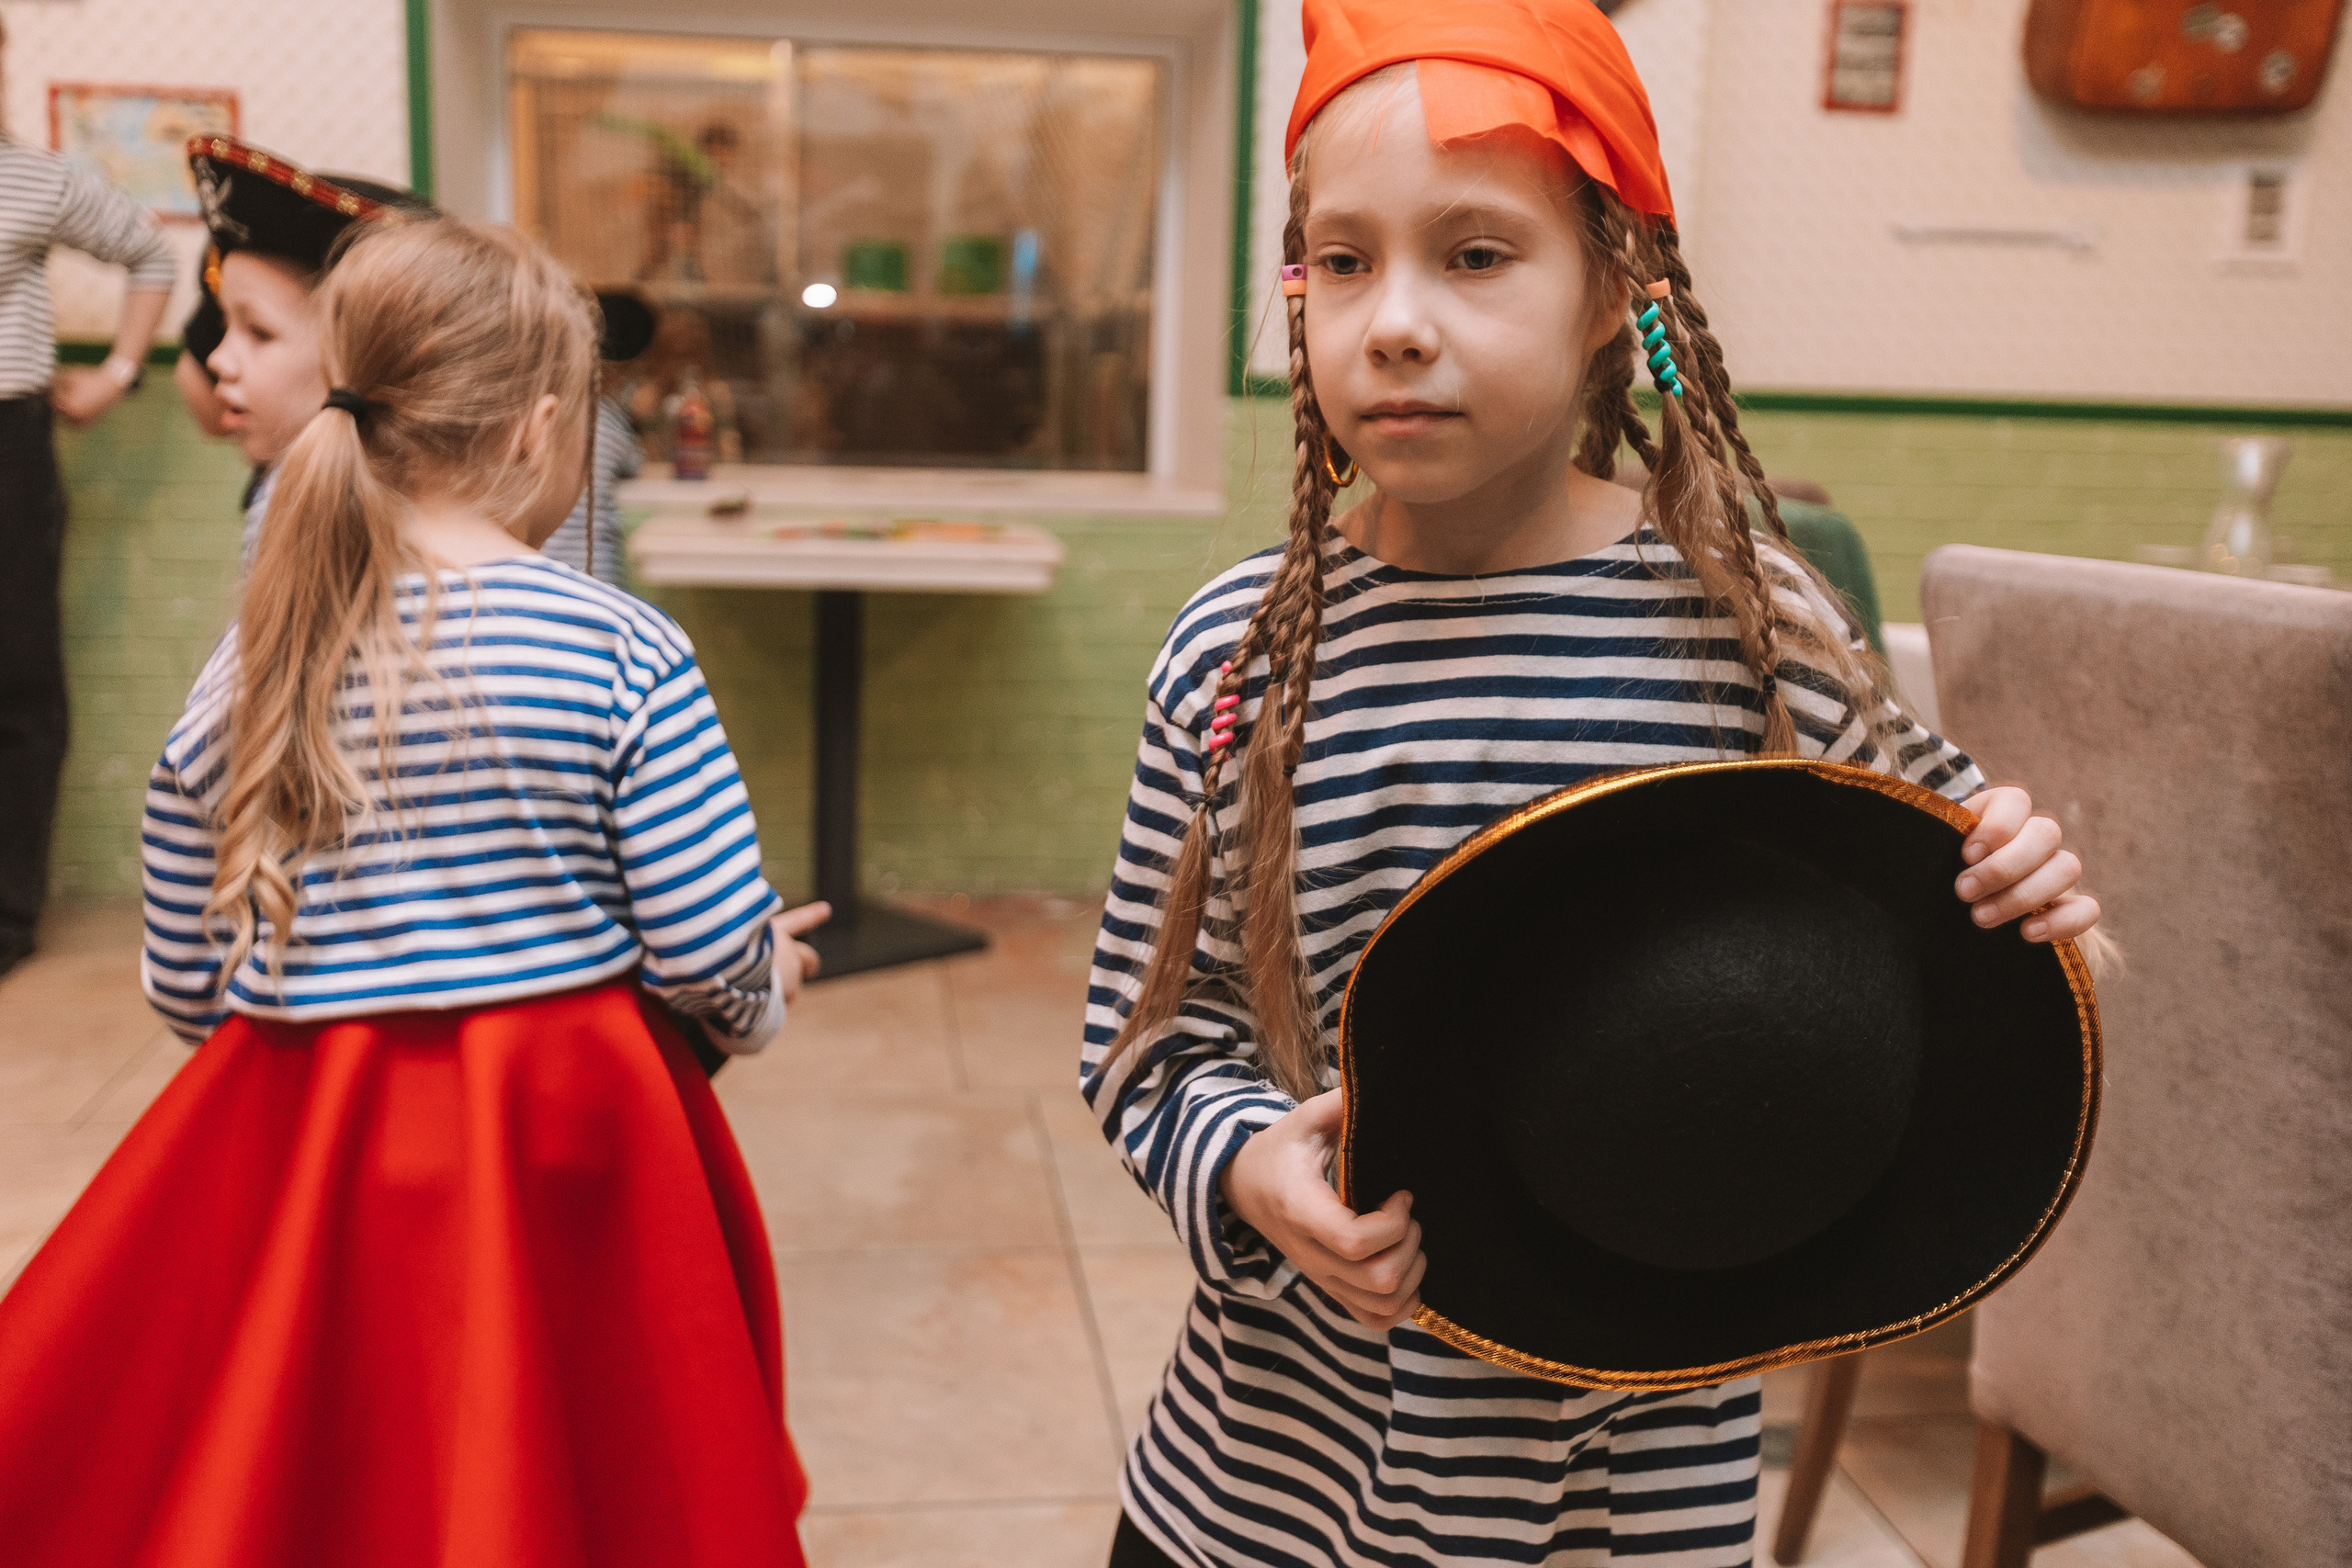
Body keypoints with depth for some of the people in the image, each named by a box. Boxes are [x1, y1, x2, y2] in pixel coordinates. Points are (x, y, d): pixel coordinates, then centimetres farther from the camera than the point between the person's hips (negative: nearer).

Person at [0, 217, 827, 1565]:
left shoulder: (245, 671, -2)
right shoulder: (624, 650, -13)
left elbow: (186, 985, 5)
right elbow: (710, 954, -12)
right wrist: (764, 990, 11)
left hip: (297, 1169, 3)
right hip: (564, 1151, -3)